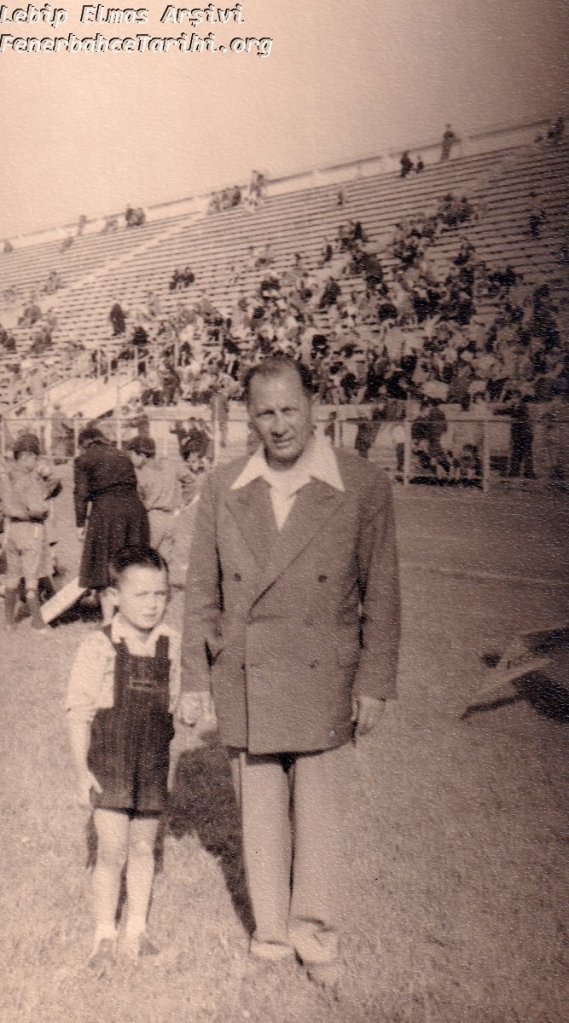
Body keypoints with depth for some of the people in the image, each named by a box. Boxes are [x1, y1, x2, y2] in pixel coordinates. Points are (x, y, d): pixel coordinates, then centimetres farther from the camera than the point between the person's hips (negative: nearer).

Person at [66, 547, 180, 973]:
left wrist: (165, 754, 8)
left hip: (152, 763, 3)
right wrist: (82, 769, -9)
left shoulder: (170, 644, -1)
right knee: (112, 852, -1)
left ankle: (137, 929, 31)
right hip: (109, 763, -3)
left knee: (143, 848, 13)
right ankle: (105, 936, 19)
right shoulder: (98, 647, -12)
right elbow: (78, 712, -8)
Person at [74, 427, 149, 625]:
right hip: (135, 509, 5)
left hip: (105, 512, -5)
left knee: (104, 567, 3)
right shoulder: (123, 456, 20)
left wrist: (81, 523, 4)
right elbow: (133, 485, 17)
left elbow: (81, 494, 0)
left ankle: (108, 619, 2)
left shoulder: (83, 460, 6)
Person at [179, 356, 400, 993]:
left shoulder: (363, 487, -6)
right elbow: (201, 591, 6)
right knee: (258, 816, 14)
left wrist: (375, 684, -3)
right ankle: (270, 936, 35)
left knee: (319, 817, 9)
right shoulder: (221, 489, 1)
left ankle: (315, 940, 32)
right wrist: (195, 680, 5)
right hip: (243, 684, 2)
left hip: (323, 683, -2)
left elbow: (381, 594, -2)